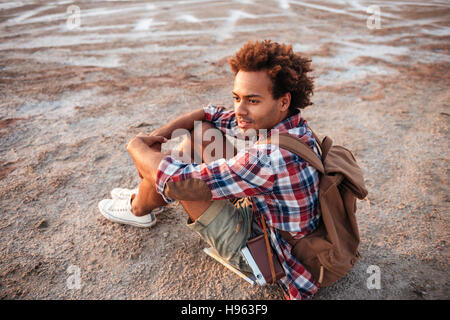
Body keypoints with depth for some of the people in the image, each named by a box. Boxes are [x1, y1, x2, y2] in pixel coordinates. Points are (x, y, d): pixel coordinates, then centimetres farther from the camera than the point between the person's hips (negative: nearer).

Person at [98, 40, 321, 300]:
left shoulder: (272, 158, -39)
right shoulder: (278, 121, -9)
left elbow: (174, 180, -35)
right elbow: (211, 114, 5)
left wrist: (137, 146, -14)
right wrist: (161, 133, -7)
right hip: (258, 212, 8)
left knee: (170, 174, -19)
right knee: (202, 130, 4)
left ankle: (139, 209, 17)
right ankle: (148, 193, 24)